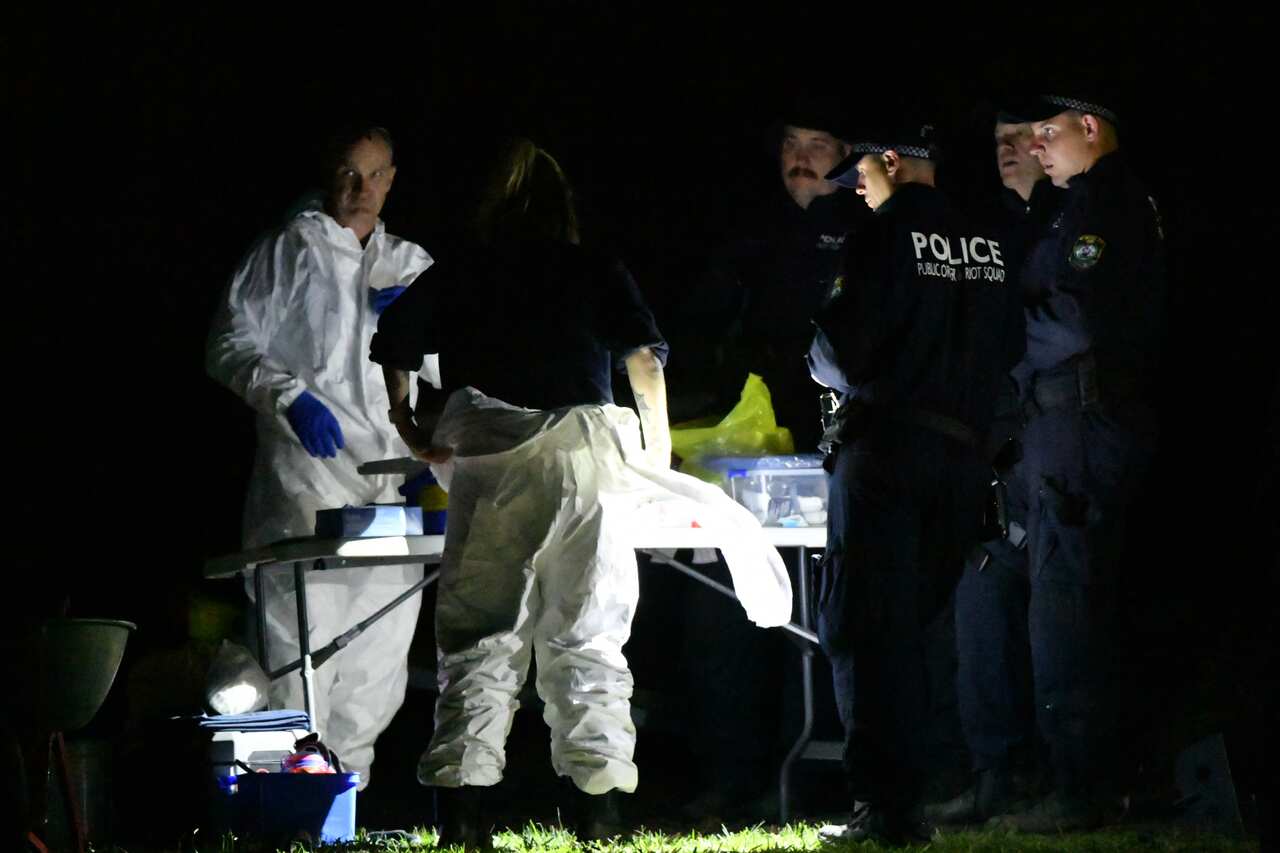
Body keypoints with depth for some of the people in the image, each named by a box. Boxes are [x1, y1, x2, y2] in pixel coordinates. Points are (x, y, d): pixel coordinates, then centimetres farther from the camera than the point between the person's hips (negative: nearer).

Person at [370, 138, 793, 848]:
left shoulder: (454, 282, 16)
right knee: (585, 636, 5)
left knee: (479, 631, 2)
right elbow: (644, 357, 1)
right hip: (584, 454, 0)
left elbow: (392, 345, 11)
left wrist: (410, 428, 17)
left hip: (486, 458, 1)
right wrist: (656, 445, 8)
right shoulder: (599, 275, 11)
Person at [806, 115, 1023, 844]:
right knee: (909, 626, 14)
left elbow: (844, 352, -15)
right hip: (961, 453, 7)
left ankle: (886, 805, -10)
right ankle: (908, 798, 13)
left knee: (865, 626, -4)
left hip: (886, 447, -6)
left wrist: (821, 360, 6)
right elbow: (1007, 348, 12)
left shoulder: (887, 237, -10)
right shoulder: (988, 247, 8)